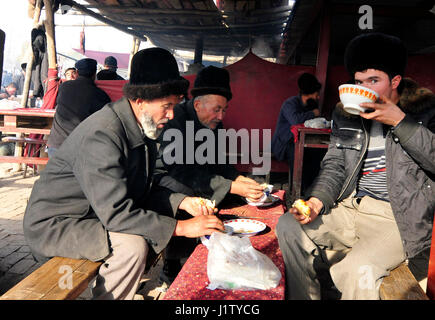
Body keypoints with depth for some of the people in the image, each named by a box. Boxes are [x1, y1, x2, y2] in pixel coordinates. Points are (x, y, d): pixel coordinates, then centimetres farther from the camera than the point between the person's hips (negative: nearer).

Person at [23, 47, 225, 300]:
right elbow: (115, 213, -32)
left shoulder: (145, 128, 0)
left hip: (101, 215, 9)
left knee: (161, 223, 2)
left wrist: (183, 202, -8)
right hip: (54, 223, -9)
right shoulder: (101, 136, -29)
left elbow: (143, 190, 8)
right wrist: (183, 227, -30)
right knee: (133, 246, -27)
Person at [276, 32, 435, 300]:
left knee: (361, 269, -30)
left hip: (401, 218, -4)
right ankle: (306, 296, 7)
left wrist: (400, 122, -18)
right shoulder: (346, 113, 11)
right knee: (288, 225, -10)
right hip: (351, 208, 5)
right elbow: (334, 165, 9)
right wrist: (318, 200, -9)